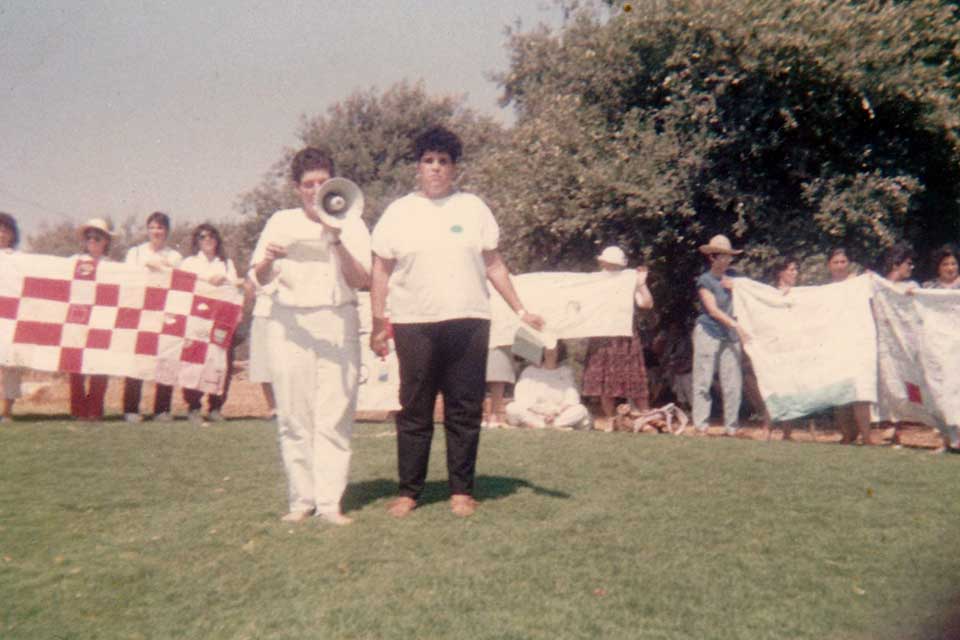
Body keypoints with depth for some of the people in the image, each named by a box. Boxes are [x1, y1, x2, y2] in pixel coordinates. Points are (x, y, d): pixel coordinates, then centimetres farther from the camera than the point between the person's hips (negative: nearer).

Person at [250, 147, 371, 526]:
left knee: (334, 417, -6)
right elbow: (258, 280, 8)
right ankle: (301, 499, 8)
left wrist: (337, 240, -13)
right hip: (289, 323, 1)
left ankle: (330, 502, -1)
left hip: (337, 323, -1)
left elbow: (361, 281, -2)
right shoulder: (281, 222, 13)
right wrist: (268, 259, -14)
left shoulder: (351, 224, 10)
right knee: (293, 417, -1)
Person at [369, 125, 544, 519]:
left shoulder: (473, 208, 11)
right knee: (414, 412, 4)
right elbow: (381, 270, 8)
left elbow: (494, 265, 12)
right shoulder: (399, 212, 9)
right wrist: (378, 324, 2)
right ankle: (408, 491, 15)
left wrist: (520, 310, 6)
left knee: (465, 411, 4)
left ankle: (461, 491, 15)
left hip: (468, 321, 1)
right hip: (413, 324, 0)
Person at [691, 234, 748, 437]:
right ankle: (701, 425, 1)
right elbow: (713, 310, -11)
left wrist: (735, 287, 0)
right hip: (708, 332, -5)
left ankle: (731, 426, 8)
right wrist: (736, 325, -18)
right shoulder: (705, 280, -3)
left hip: (730, 334, 5)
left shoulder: (732, 277, 12)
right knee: (703, 380, -4)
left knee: (733, 381, 1)